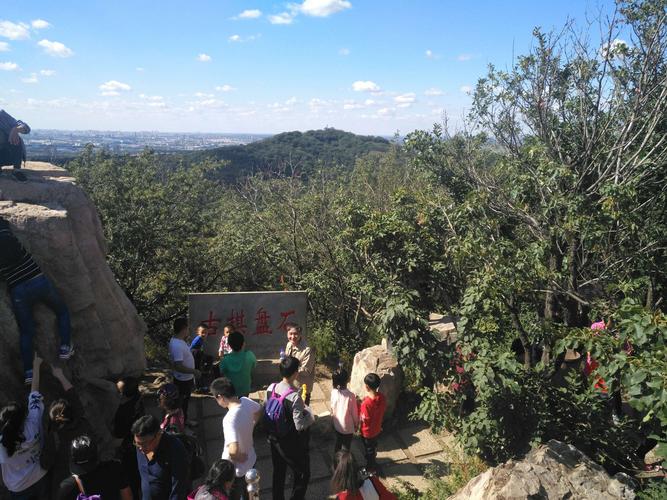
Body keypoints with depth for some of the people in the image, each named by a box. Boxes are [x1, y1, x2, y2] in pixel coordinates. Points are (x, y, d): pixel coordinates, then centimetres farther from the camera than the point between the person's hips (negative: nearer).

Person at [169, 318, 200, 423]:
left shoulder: (177, 340, -1)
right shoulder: (177, 345, -33)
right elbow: (178, 367, -34)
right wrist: (194, 371, -28)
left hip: (186, 378, 10)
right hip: (183, 380, -10)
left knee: (185, 401, 26)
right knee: (182, 403, 9)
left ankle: (184, 420, 43)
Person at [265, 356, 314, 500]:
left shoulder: (271, 388, -11)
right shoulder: (295, 397, -31)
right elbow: (300, 426, -26)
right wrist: (310, 415, -10)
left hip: (275, 439, 7)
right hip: (292, 444, -6)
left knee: (278, 472, 26)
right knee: (303, 474, 17)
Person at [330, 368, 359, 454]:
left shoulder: (334, 392, -16)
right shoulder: (350, 395, -30)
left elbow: (332, 409, -1)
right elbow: (354, 412, -16)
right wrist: (356, 424, 2)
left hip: (337, 425, 5)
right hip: (347, 427, -5)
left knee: (338, 443, 27)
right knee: (346, 447, 17)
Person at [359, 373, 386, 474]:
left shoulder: (366, 403, -38)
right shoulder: (382, 397, -17)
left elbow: (363, 419, -25)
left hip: (367, 431, -6)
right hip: (377, 429, 6)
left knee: (369, 450, 20)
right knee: (374, 447, 30)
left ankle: (370, 469, 42)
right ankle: (373, 463, 54)